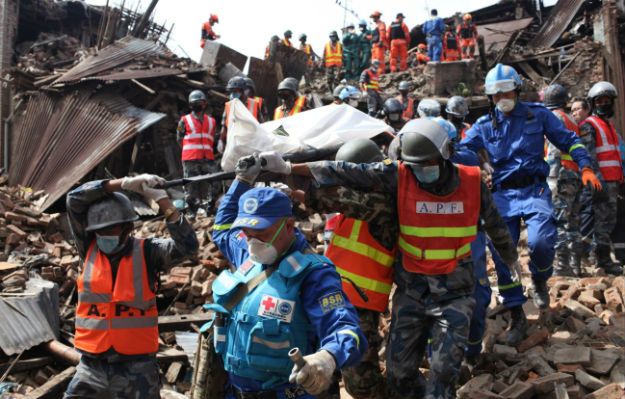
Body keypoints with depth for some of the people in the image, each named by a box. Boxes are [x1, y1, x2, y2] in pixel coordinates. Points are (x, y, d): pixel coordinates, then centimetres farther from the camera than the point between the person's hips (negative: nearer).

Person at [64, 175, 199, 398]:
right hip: (92, 364, 2)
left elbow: (187, 246, -20)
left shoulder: (146, 252, -5)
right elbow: (75, 200, -6)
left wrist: (163, 200, -21)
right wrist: (123, 184, -13)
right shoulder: (89, 249, 2)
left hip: (136, 365, -2)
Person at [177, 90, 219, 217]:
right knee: (191, 186, 0)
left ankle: (210, 207, 12)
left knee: (213, 184, -1)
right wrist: (192, 150, 6)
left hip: (208, 158, 3)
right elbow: (180, 139, 6)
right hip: (190, 159, -3)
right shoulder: (184, 121, 5)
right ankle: (191, 210, 8)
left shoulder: (212, 121, 15)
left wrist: (206, 150, 10)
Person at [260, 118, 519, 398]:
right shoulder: (398, 176, -12)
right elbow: (346, 173, -18)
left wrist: (511, 259, 26)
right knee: (399, 370, 9)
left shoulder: (472, 181, -7)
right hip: (411, 288, 1)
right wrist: (288, 168, -24)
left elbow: (495, 225, 10)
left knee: (444, 371, 0)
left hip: (454, 292, 0)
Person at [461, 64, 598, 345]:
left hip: (534, 190, -2)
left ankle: (539, 281, 13)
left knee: (540, 241, -24)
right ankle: (516, 317, 11)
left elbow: (568, 140, 9)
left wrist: (585, 167, -3)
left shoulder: (538, 114, 6)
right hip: (502, 195, 2)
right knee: (501, 254, -3)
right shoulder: (484, 125, 8)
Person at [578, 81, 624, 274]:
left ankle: (603, 256, 16)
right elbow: (589, 155, -15)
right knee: (603, 220, -9)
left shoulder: (609, 125, 23)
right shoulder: (589, 126, -5)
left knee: (610, 220, 10)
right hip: (601, 181, -9)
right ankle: (604, 259, -6)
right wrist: (598, 179, -22)